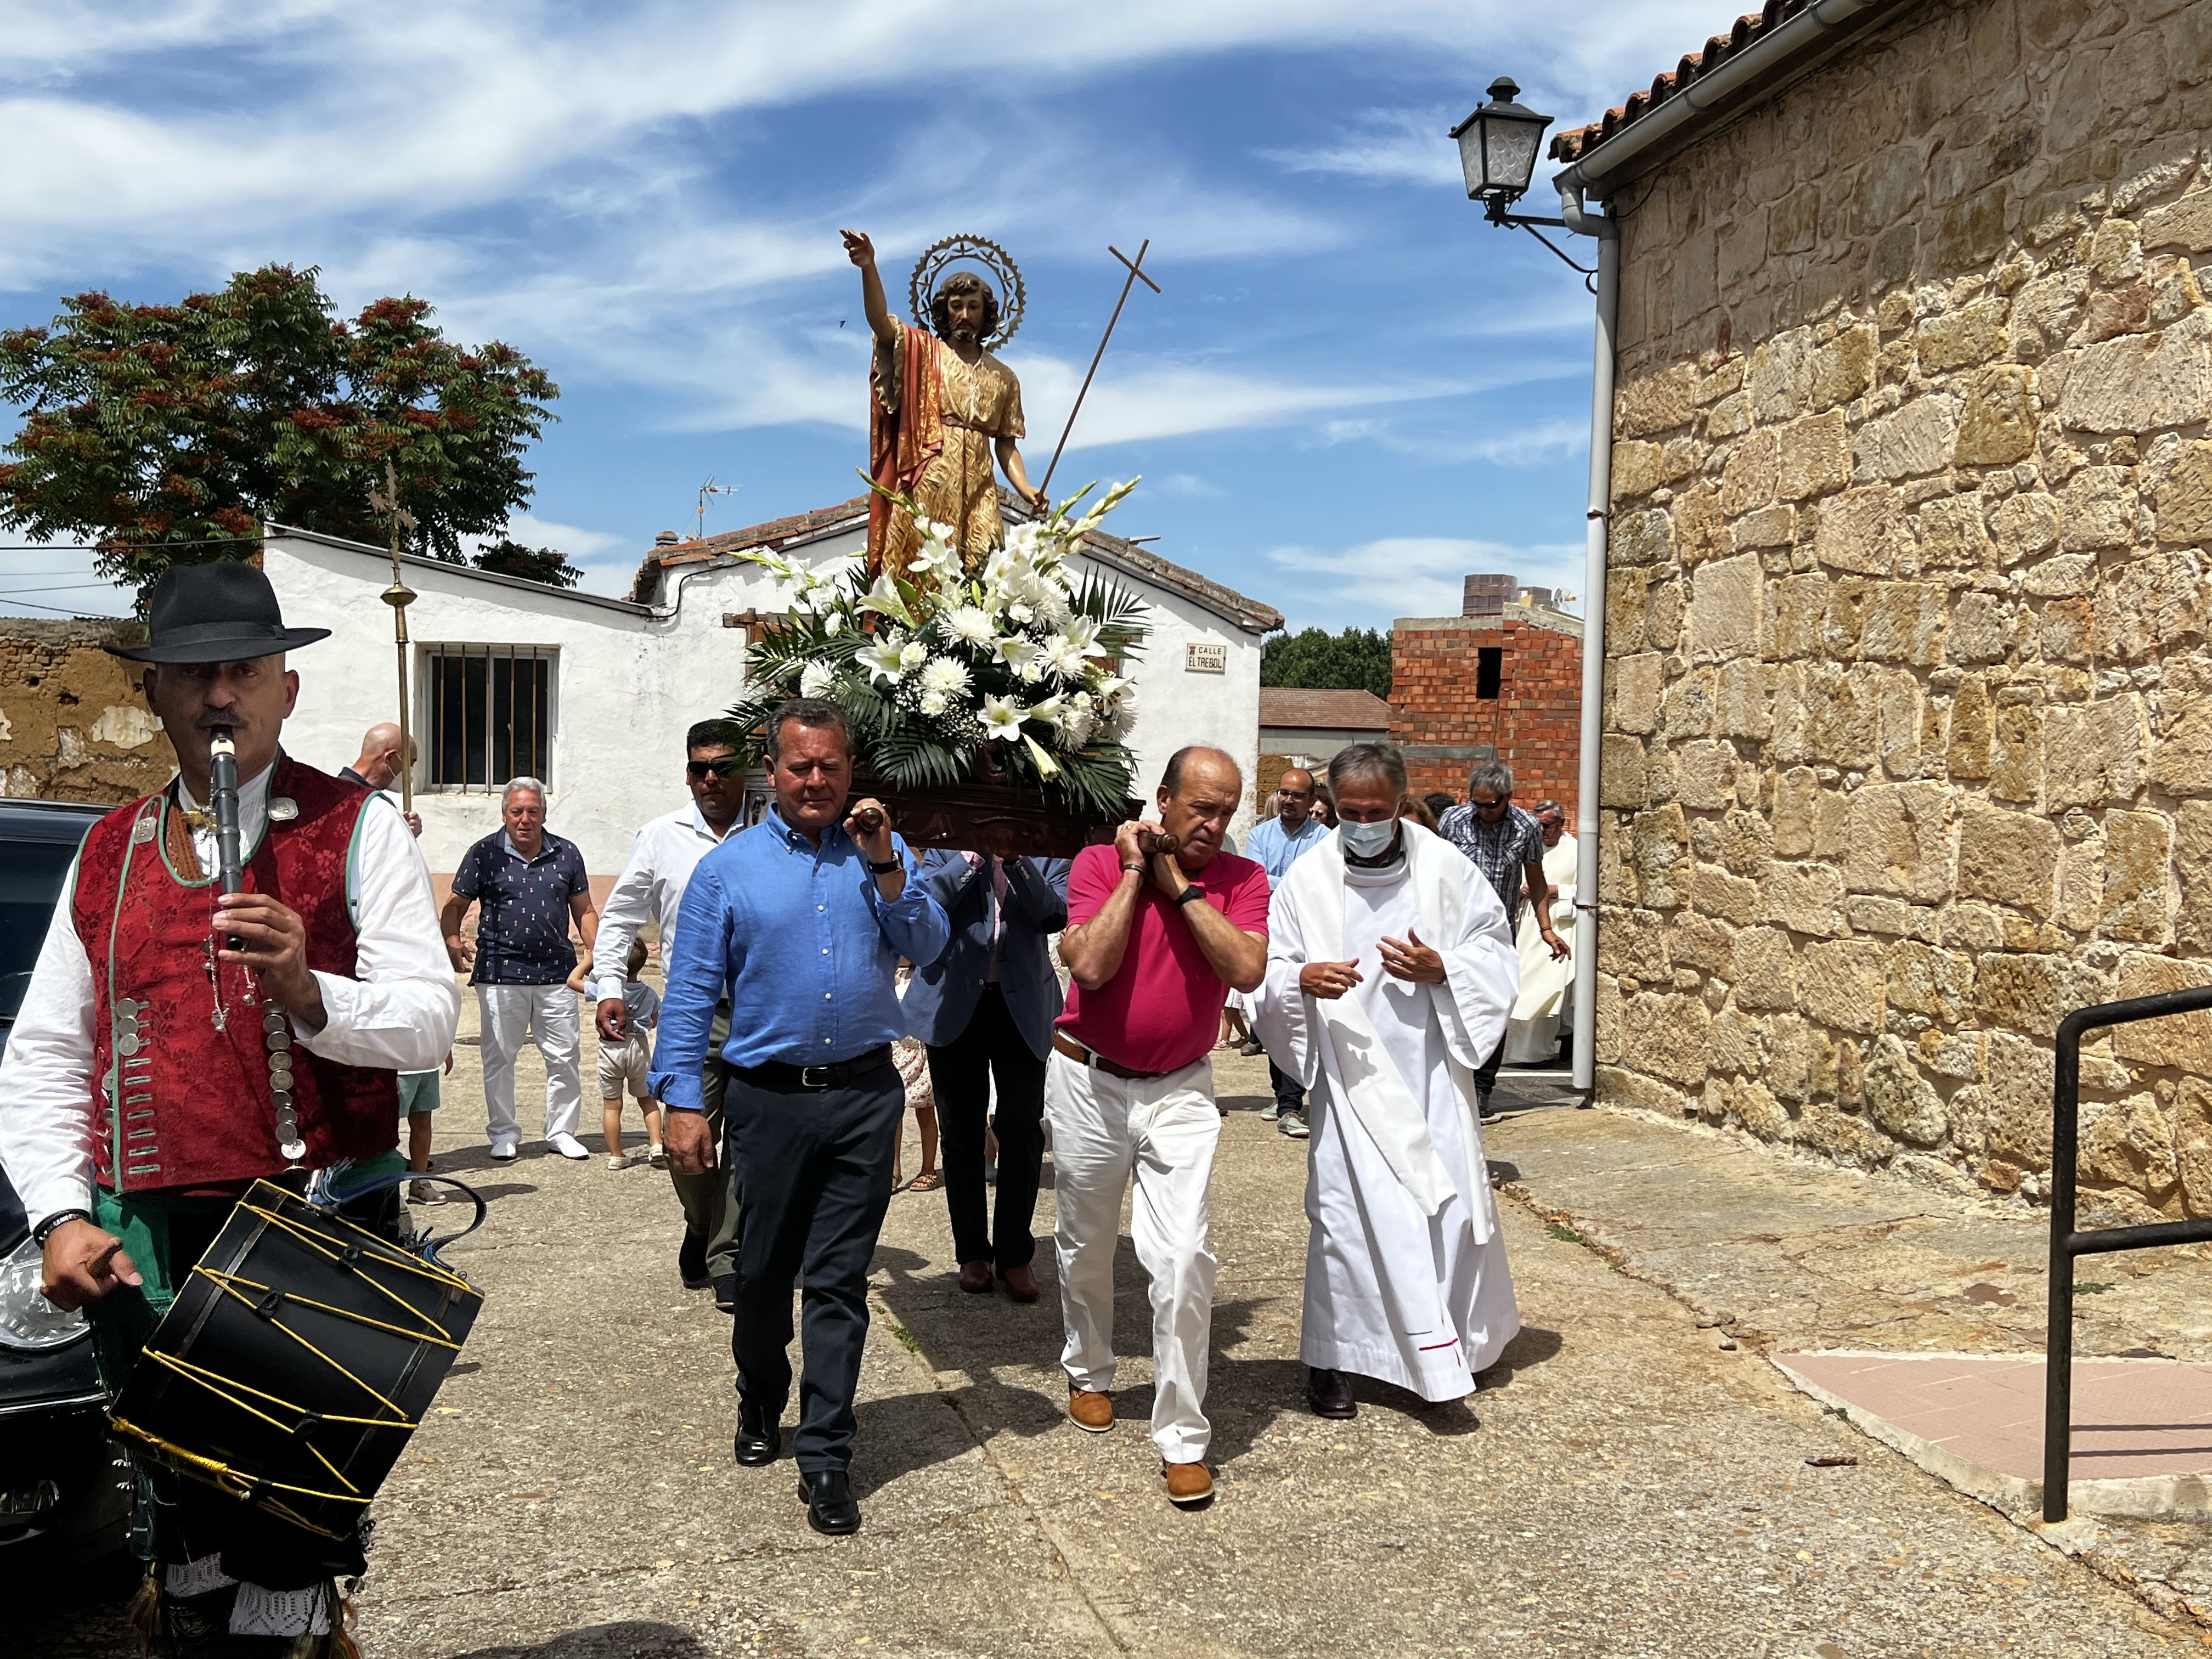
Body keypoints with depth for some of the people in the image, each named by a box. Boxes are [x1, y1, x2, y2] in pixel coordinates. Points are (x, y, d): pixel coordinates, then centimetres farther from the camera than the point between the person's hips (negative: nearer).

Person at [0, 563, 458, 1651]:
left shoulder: (355, 830, 1)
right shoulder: (109, 854, 13)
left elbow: (428, 1021, -8)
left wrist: (307, 992, -26)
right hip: (148, 1248, 4)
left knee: (293, 1534, 1)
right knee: (181, 1539, 14)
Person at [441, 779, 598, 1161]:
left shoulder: (566, 854, 8)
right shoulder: (485, 854, 1)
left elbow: (584, 911, 13)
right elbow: (455, 907, 4)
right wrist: (452, 942, -15)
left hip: (556, 972, 2)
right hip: (500, 973, -2)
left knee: (565, 1056, 5)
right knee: (499, 1057, 5)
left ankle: (561, 1131, 19)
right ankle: (504, 1133, 19)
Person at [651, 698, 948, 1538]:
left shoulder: (883, 855, 7)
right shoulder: (727, 868, 1)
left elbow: (928, 949, -4)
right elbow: (690, 994, -1)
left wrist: (885, 868, -15)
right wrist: (683, 1101, -7)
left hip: (864, 1096, 0)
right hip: (769, 1097, 0)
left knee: (840, 1280, 2)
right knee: (763, 1271, 13)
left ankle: (825, 1456, 9)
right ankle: (760, 1407, 38)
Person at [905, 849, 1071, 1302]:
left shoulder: (1044, 849, 2)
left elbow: (1054, 915, -13)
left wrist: (1016, 860, -22)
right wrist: (972, 857, -16)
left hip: (1022, 1006, -1)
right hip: (955, 1004, 1)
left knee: (1022, 1130, 0)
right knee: (961, 1133, 9)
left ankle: (1015, 1255, 14)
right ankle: (973, 1252, 22)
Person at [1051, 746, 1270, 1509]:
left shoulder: (1242, 880, -5)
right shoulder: (1100, 863, -9)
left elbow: (1247, 969, -22)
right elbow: (1090, 965, -23)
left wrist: (1181, 886, -19)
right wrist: (1134, 873, -18)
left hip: (1180, 1089, 0)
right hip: (1090, 1080, 0)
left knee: (1184, 1258, -12)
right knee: (1085, 1245, 18)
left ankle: (1183, 1437, 0)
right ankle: (1089, 1374, 44)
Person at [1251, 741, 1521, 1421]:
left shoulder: (1445, 868, -1)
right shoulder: (1307, 880, -2)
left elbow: (1494, 949, 7)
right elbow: (1268, 971, 1)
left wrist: (1441, 968, -13)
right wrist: (1302, 978, -22)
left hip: (1431, 1070, 1)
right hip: (1351, 1075, -1)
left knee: (1450, 1198, 5)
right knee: (1345, 1206, -2)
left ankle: (1455, 1339, 28)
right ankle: (1331, 1357, 13)